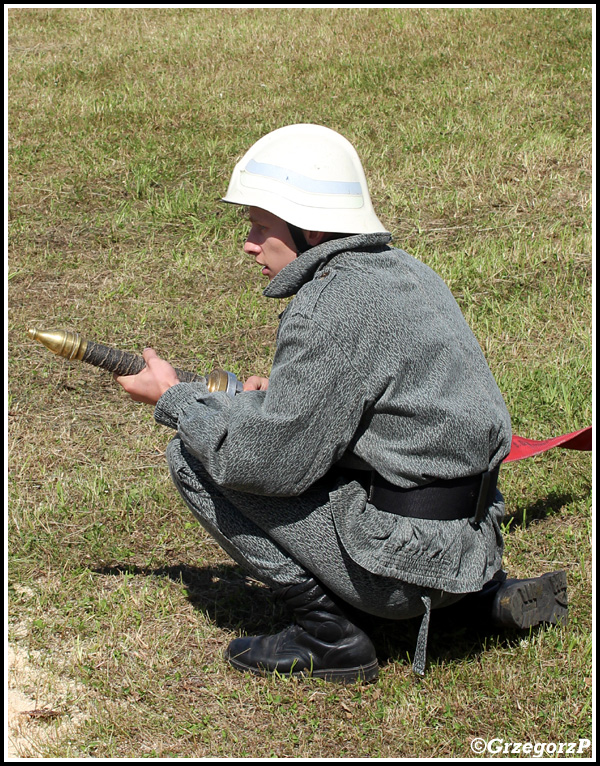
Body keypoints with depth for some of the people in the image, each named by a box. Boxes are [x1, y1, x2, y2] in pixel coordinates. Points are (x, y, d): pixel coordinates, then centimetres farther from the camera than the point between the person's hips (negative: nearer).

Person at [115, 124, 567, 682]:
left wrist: (174, 401, -3)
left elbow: (270, 459, -18)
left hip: (413, 559, -9)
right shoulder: (403, 271, 11)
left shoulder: (334, 309, -18)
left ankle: (328, 635, -2)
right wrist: (273, 399, 10)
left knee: (195, 455, -3)